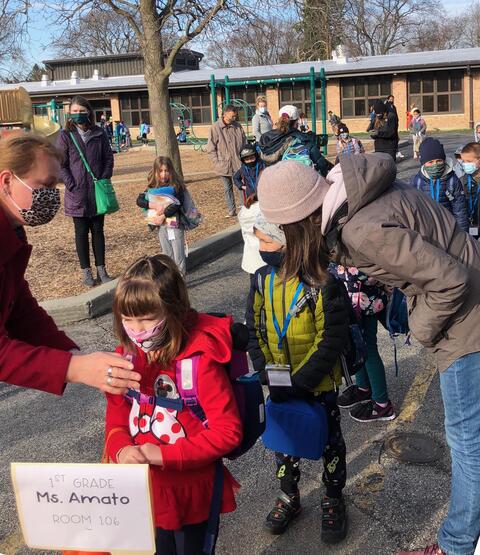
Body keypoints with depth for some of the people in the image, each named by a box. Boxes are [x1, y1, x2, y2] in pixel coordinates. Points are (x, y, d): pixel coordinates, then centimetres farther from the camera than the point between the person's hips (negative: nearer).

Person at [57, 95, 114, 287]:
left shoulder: (99, 134, 2)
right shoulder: (65, 136, -3)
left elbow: (109, 158, 7)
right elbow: (60, 164, -3)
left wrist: (104, 179, -3)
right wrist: (71, 185, -11)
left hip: (98, 191, 2)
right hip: (77, 193, -2)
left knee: (98, 230, 9)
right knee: (82, 232, 6)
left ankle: (101, 270, 17)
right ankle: (86, 271, 14)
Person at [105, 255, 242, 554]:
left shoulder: (200, 360, -24)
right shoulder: (127, 357, -5)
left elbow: (228, 432, -23)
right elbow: (116, 418, 4)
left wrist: (163, 454, -25)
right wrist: (121, 451, -17)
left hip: (191, 493, -5)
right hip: (146, 492, 5)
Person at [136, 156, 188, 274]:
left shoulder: (176, 186, -8)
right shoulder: (153, 187, 6)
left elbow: (178, 203, -19)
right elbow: (139, 200, -3)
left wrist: (163, 215, -23)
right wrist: (154, 205, -19)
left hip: (175, 223, -4)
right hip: (161, 225, 5)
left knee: (178, 255, -1)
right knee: (167, 256, 12)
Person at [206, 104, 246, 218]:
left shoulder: (238, 126, 5)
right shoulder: (215, 128, -6)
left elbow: (245, 144, 13)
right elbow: (211, 148, -4)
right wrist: (217, 162, -10)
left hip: (239, 164, 2)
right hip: (224, 165, -2)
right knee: (228, 188, 10)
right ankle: (231, 211, 20)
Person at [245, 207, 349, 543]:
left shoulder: (323, 283, -24)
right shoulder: (262, 279, -7)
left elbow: (332, 341, -21)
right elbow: (254, 331, -1)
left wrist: (298, 383, -23)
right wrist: (267, 374, -12)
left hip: (318, 384, -4)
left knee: (330, 441, 16)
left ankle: (334, 500, 38)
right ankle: (289, 497, 42)